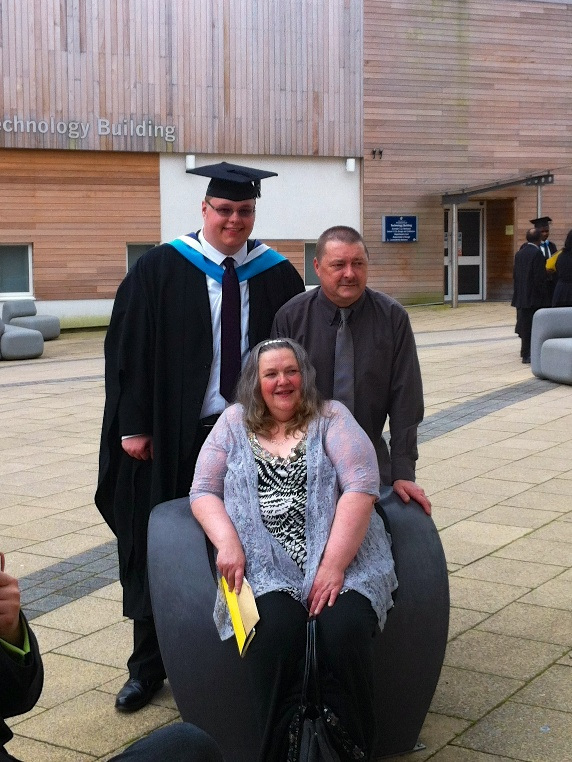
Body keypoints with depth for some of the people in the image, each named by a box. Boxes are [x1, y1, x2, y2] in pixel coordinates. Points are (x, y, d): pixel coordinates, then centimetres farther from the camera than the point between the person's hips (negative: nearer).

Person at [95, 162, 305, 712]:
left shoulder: (277, 275, 5)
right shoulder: (160, 269, -2)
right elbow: (127, 349, -3)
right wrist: (132, 424, -7)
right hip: (175, 439, -1)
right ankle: (148, 667, 23)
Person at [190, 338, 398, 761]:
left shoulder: (331, 418, 9)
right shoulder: (234, 423, 17)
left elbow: (361, 486, -4)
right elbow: (204, 491, 12)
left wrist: (333, 564, -15)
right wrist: (227, 542, -9)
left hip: (340, 560, 0)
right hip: (266, 568, 1)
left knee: (344, 631, -30)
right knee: (277, 634, -31)